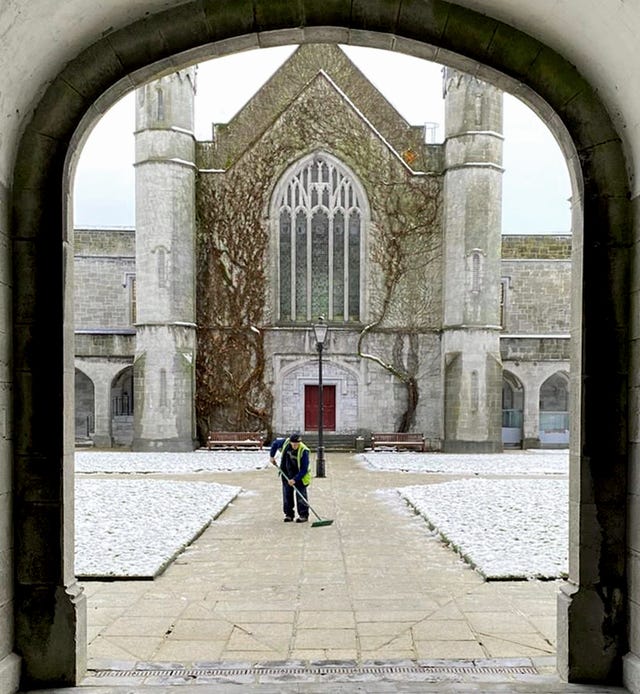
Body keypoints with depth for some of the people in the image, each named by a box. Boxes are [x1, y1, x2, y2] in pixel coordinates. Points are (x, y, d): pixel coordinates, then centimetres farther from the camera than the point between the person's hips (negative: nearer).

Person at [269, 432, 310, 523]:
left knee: (300, 495, -3)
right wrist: (272, 456, 5)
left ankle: (303, 515, 7)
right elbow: (275, 443, 9)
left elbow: (304, 469, -24)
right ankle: (289, 514, 19)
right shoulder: (285, 443, -14)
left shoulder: (303, 451, -27)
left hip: (299, 476, -5)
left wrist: (295, 479, -27)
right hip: (287, 475, 5)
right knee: (287, 494, 9)